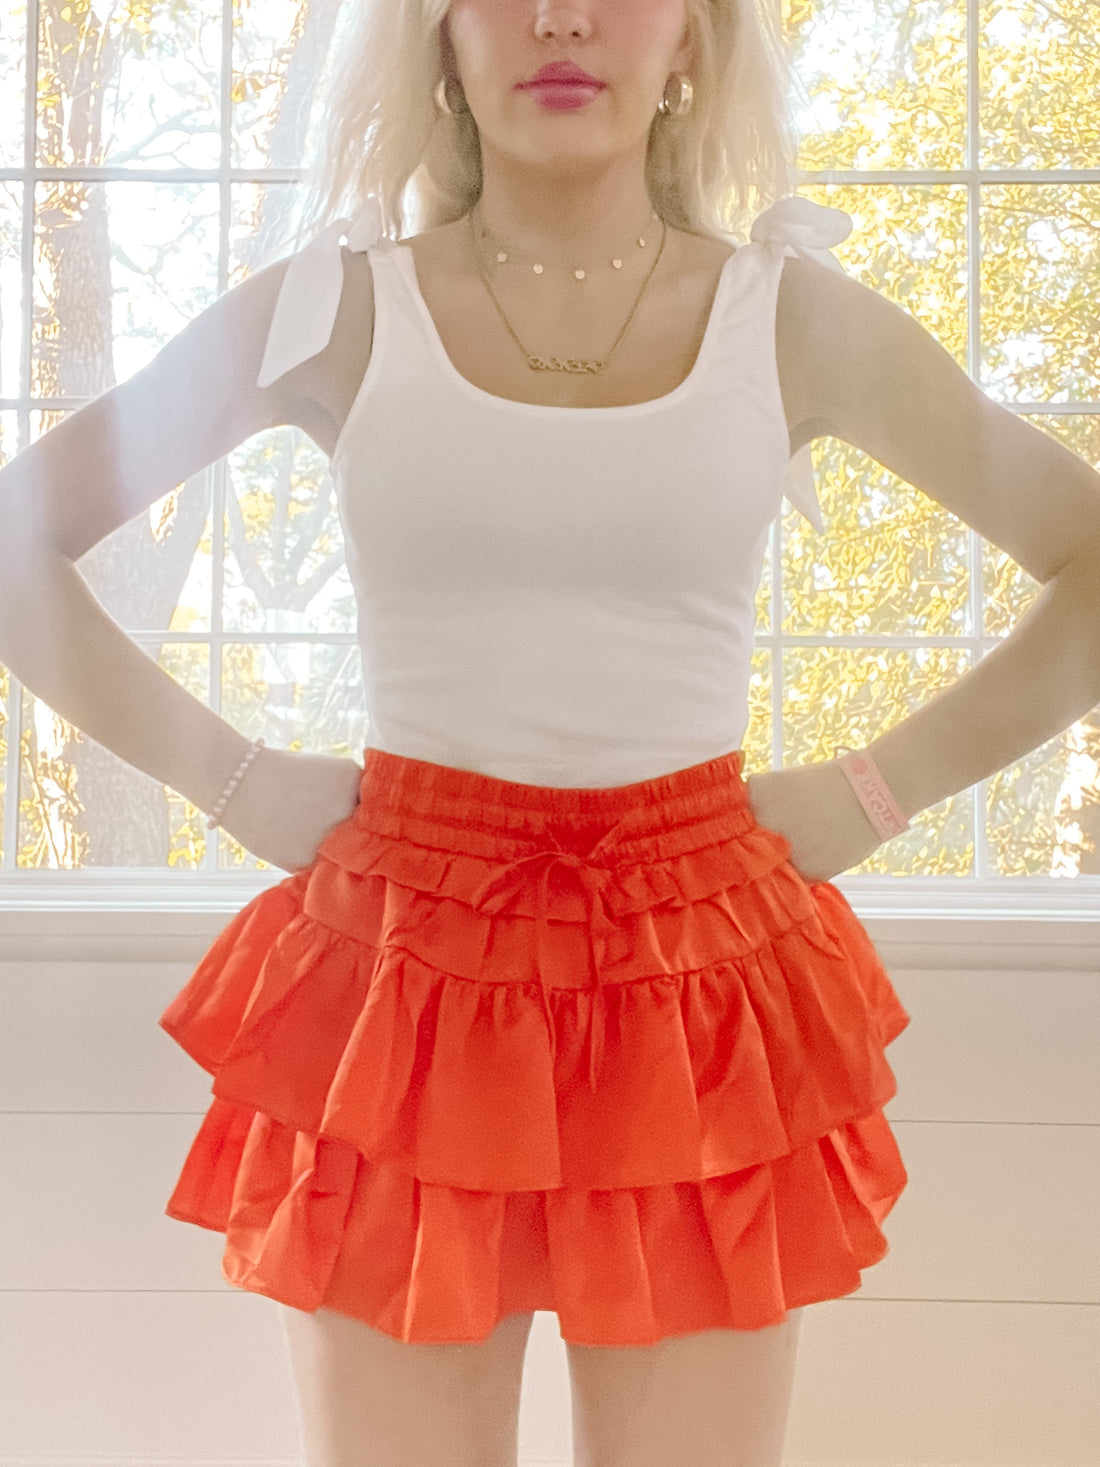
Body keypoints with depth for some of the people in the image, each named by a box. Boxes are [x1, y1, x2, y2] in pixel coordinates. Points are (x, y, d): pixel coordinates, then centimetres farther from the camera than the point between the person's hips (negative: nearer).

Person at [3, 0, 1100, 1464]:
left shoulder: (799, 321, 3)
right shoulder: (336, 309, 1)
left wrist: (884, 787, 2)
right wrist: (235, 778, 0)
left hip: (699, 985, 1)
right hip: (402, 965, 0)